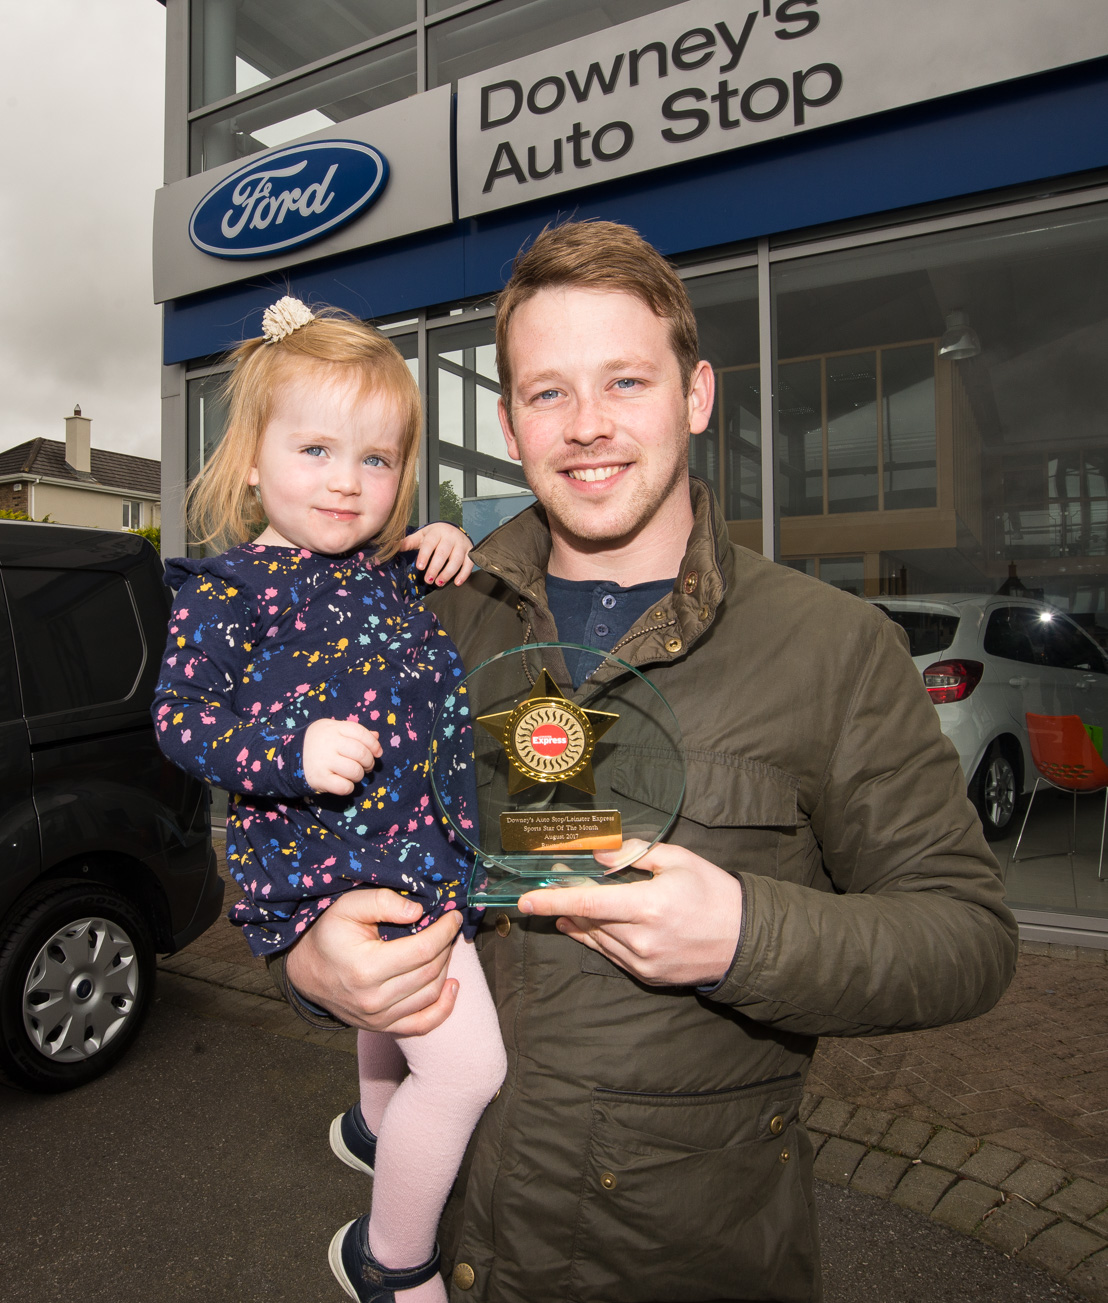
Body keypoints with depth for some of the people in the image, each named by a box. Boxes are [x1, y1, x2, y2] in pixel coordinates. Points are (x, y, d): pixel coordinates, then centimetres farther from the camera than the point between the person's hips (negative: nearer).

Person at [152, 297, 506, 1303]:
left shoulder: (391, 571, 7)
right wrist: (294, 752, -29)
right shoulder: (227, 588, -11)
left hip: (420, 840, 8)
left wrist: (449, 549, 1)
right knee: (468, 1062, -10)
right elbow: (178, 719, -11)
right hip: (333, 854, -8)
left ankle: (377, 1126, 64)